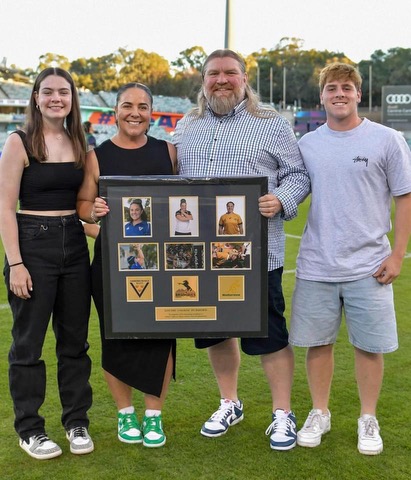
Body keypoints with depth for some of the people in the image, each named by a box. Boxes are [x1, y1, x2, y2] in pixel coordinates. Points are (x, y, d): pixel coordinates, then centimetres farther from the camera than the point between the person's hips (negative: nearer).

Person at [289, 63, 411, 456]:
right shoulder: (307, 144, 7)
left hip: (369, 267, -2)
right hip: (316, 266, 3)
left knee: (369, 346, 6)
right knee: (317, 342, 10)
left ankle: (368, 419, 27)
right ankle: (319, 414, 29)